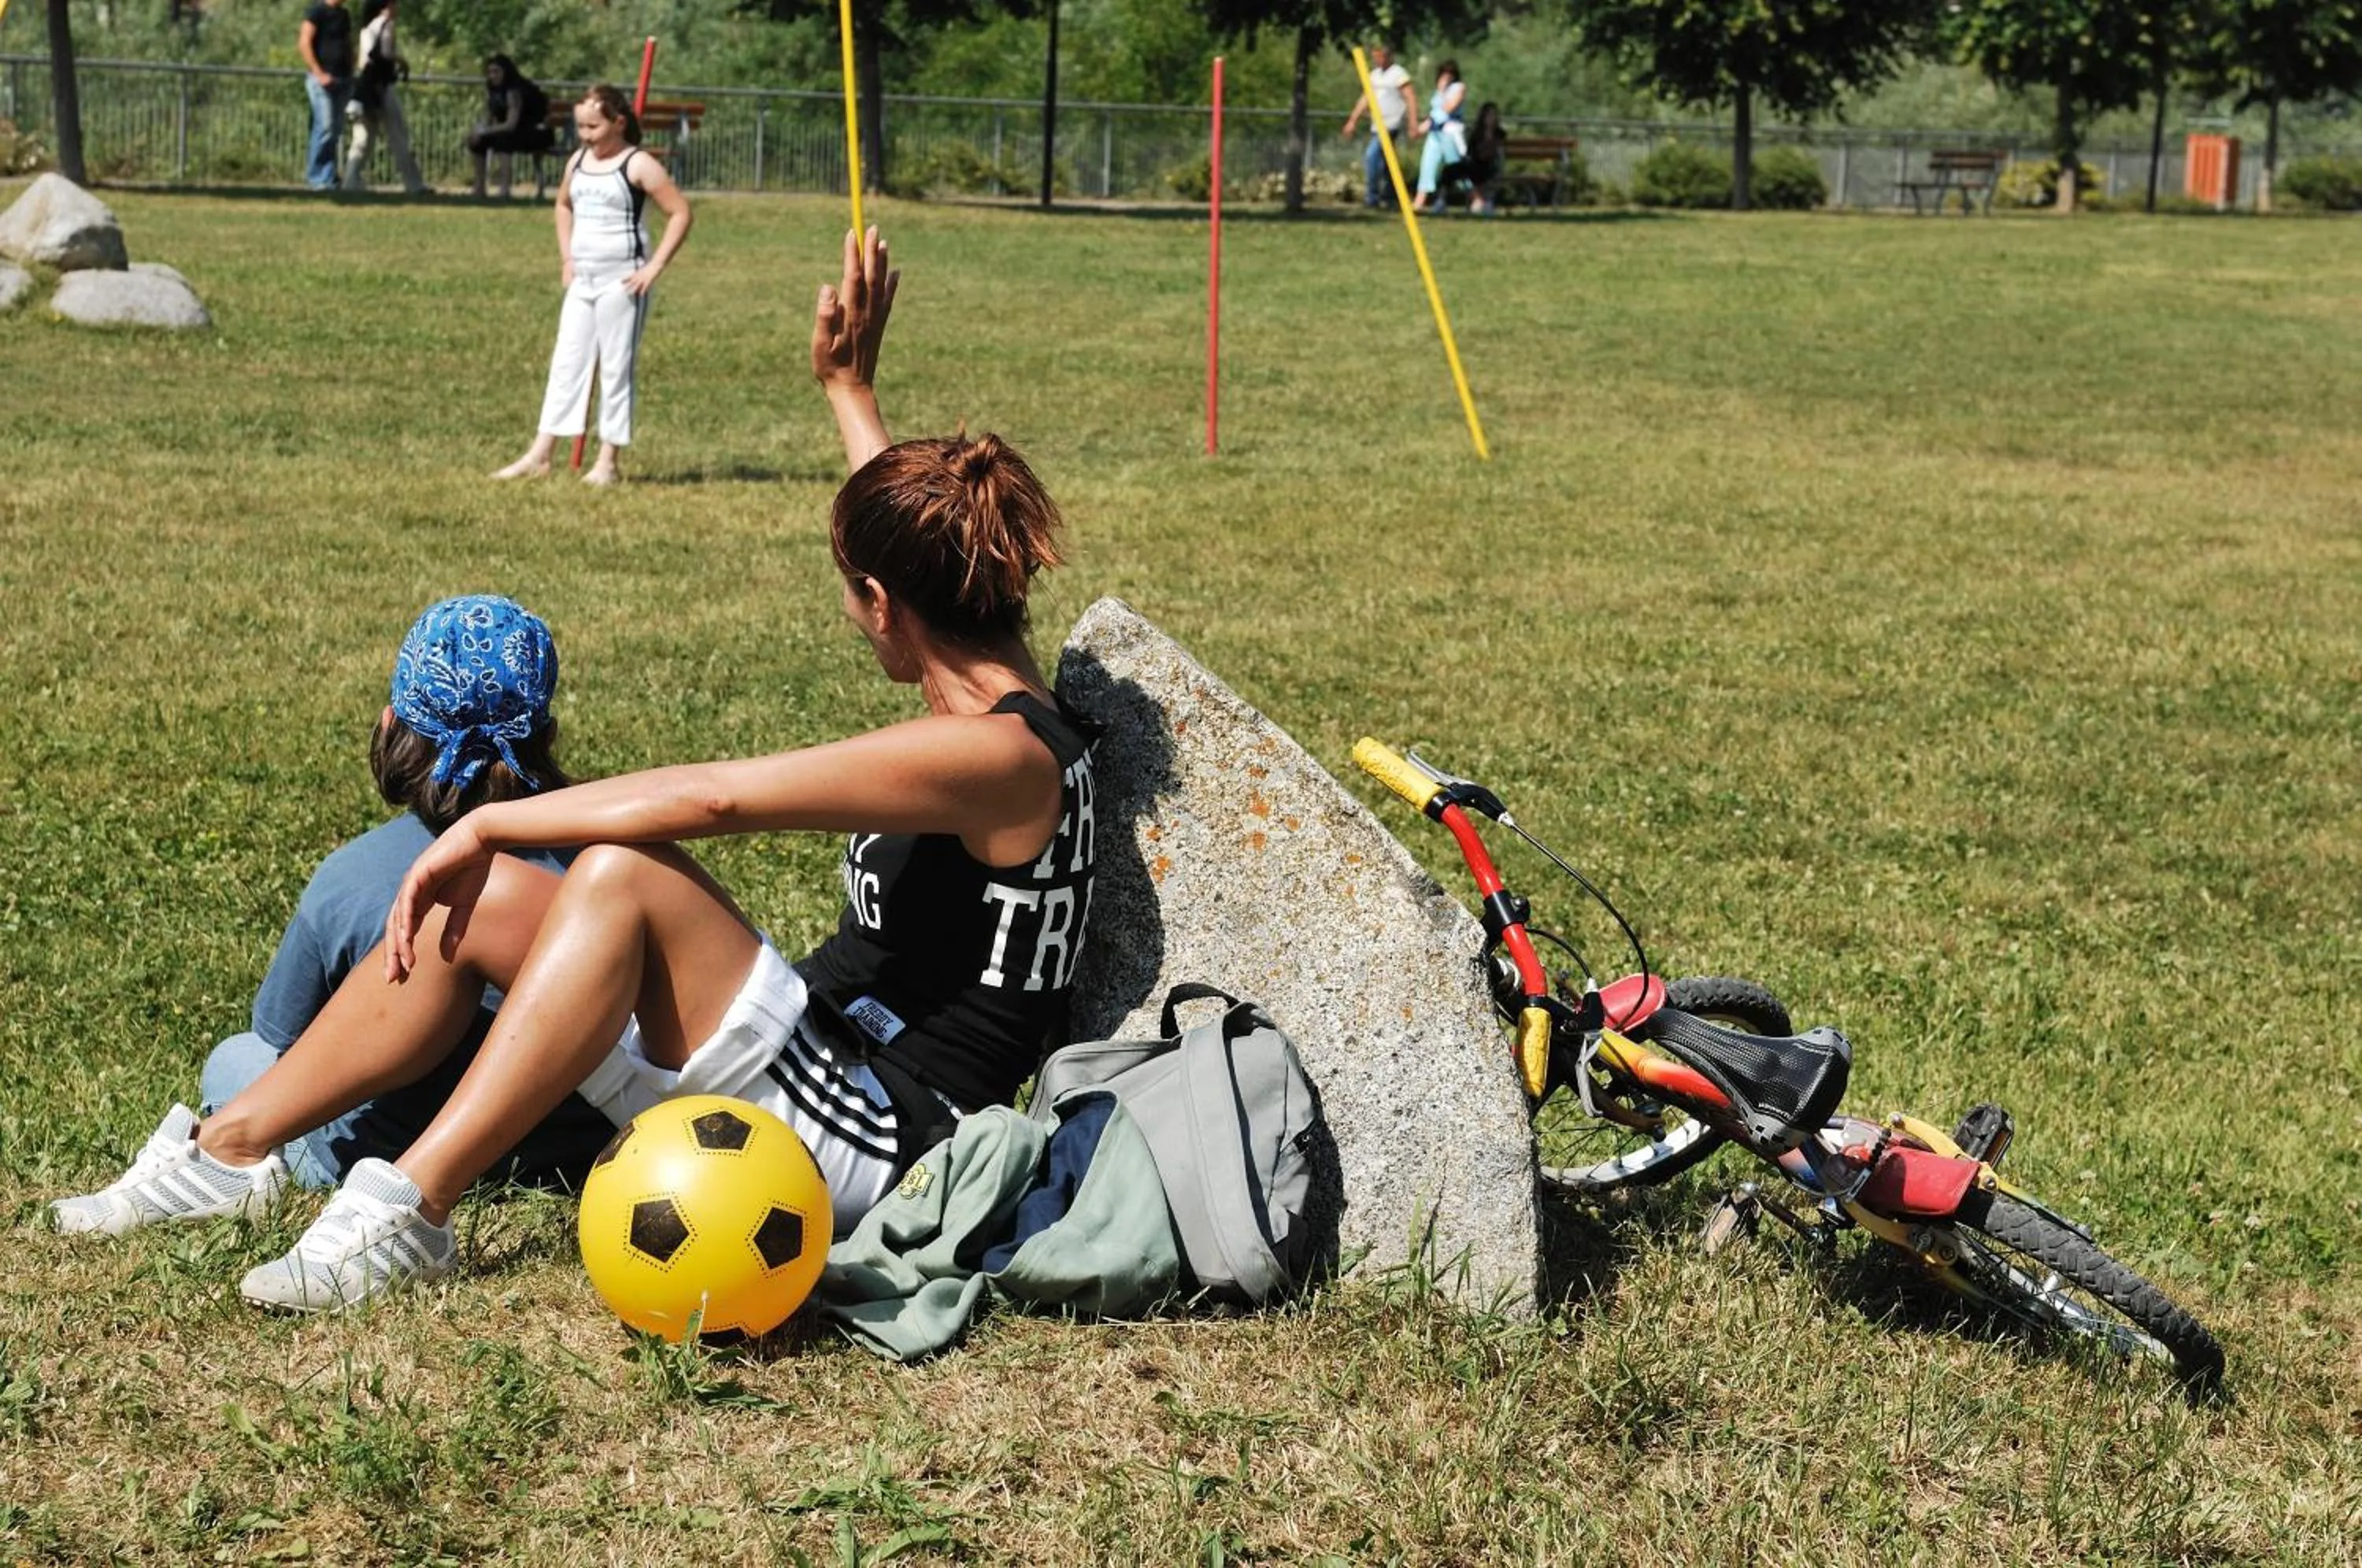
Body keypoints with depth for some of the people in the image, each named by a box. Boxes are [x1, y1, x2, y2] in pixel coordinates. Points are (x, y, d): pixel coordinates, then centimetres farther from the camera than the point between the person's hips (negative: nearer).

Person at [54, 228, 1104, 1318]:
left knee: (623, 875, -28)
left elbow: (712, 797, -26)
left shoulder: (1006, 757, -21)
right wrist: (850, 388, 34)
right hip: (813, 1064, 10)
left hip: (862, 1135, -10)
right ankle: (229, 1147, 12)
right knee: (479, 899, 4)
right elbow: (913, 536, 31)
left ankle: (408, 1209, -23)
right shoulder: (981, 691, 8)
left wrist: (491, 823, -21)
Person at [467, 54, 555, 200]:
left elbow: (511, 124, -30)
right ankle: (479, 188, 1)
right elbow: (488, 119, 3)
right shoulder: (491, 88, 3)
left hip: (537, 132, -8)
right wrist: (479, 131, -17)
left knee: (503, 138, -35)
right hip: (512, 133, 8)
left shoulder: (514, 90, -23)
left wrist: (484, 131, -31)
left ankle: (504, 188, -34)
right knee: (478, 140, -4)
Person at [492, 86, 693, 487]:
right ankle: (539, 457, 8)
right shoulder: (578, 162, 10)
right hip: (582, 280, 7)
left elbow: (680, 213, -13)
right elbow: (564, 205, 28)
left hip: (622, 282, -7)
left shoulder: (639, 165, -10)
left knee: (616, 370, 0)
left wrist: (656, 266, -16)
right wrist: (566, 256, 17)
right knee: (566, 364, 6)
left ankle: (608, 462, 6)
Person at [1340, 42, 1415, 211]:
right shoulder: (1375, 75, 15)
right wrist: (1352, 121, 16)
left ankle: (1371, 196, -17)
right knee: (1383, 163, 9)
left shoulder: (1398, 74, -8)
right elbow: (1365, 99, 20)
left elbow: (1409, 100, -11)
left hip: (1391, 124, -8)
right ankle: (1388, 198, 15)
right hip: (1377, 125, 8)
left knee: (1372, 155, -20)